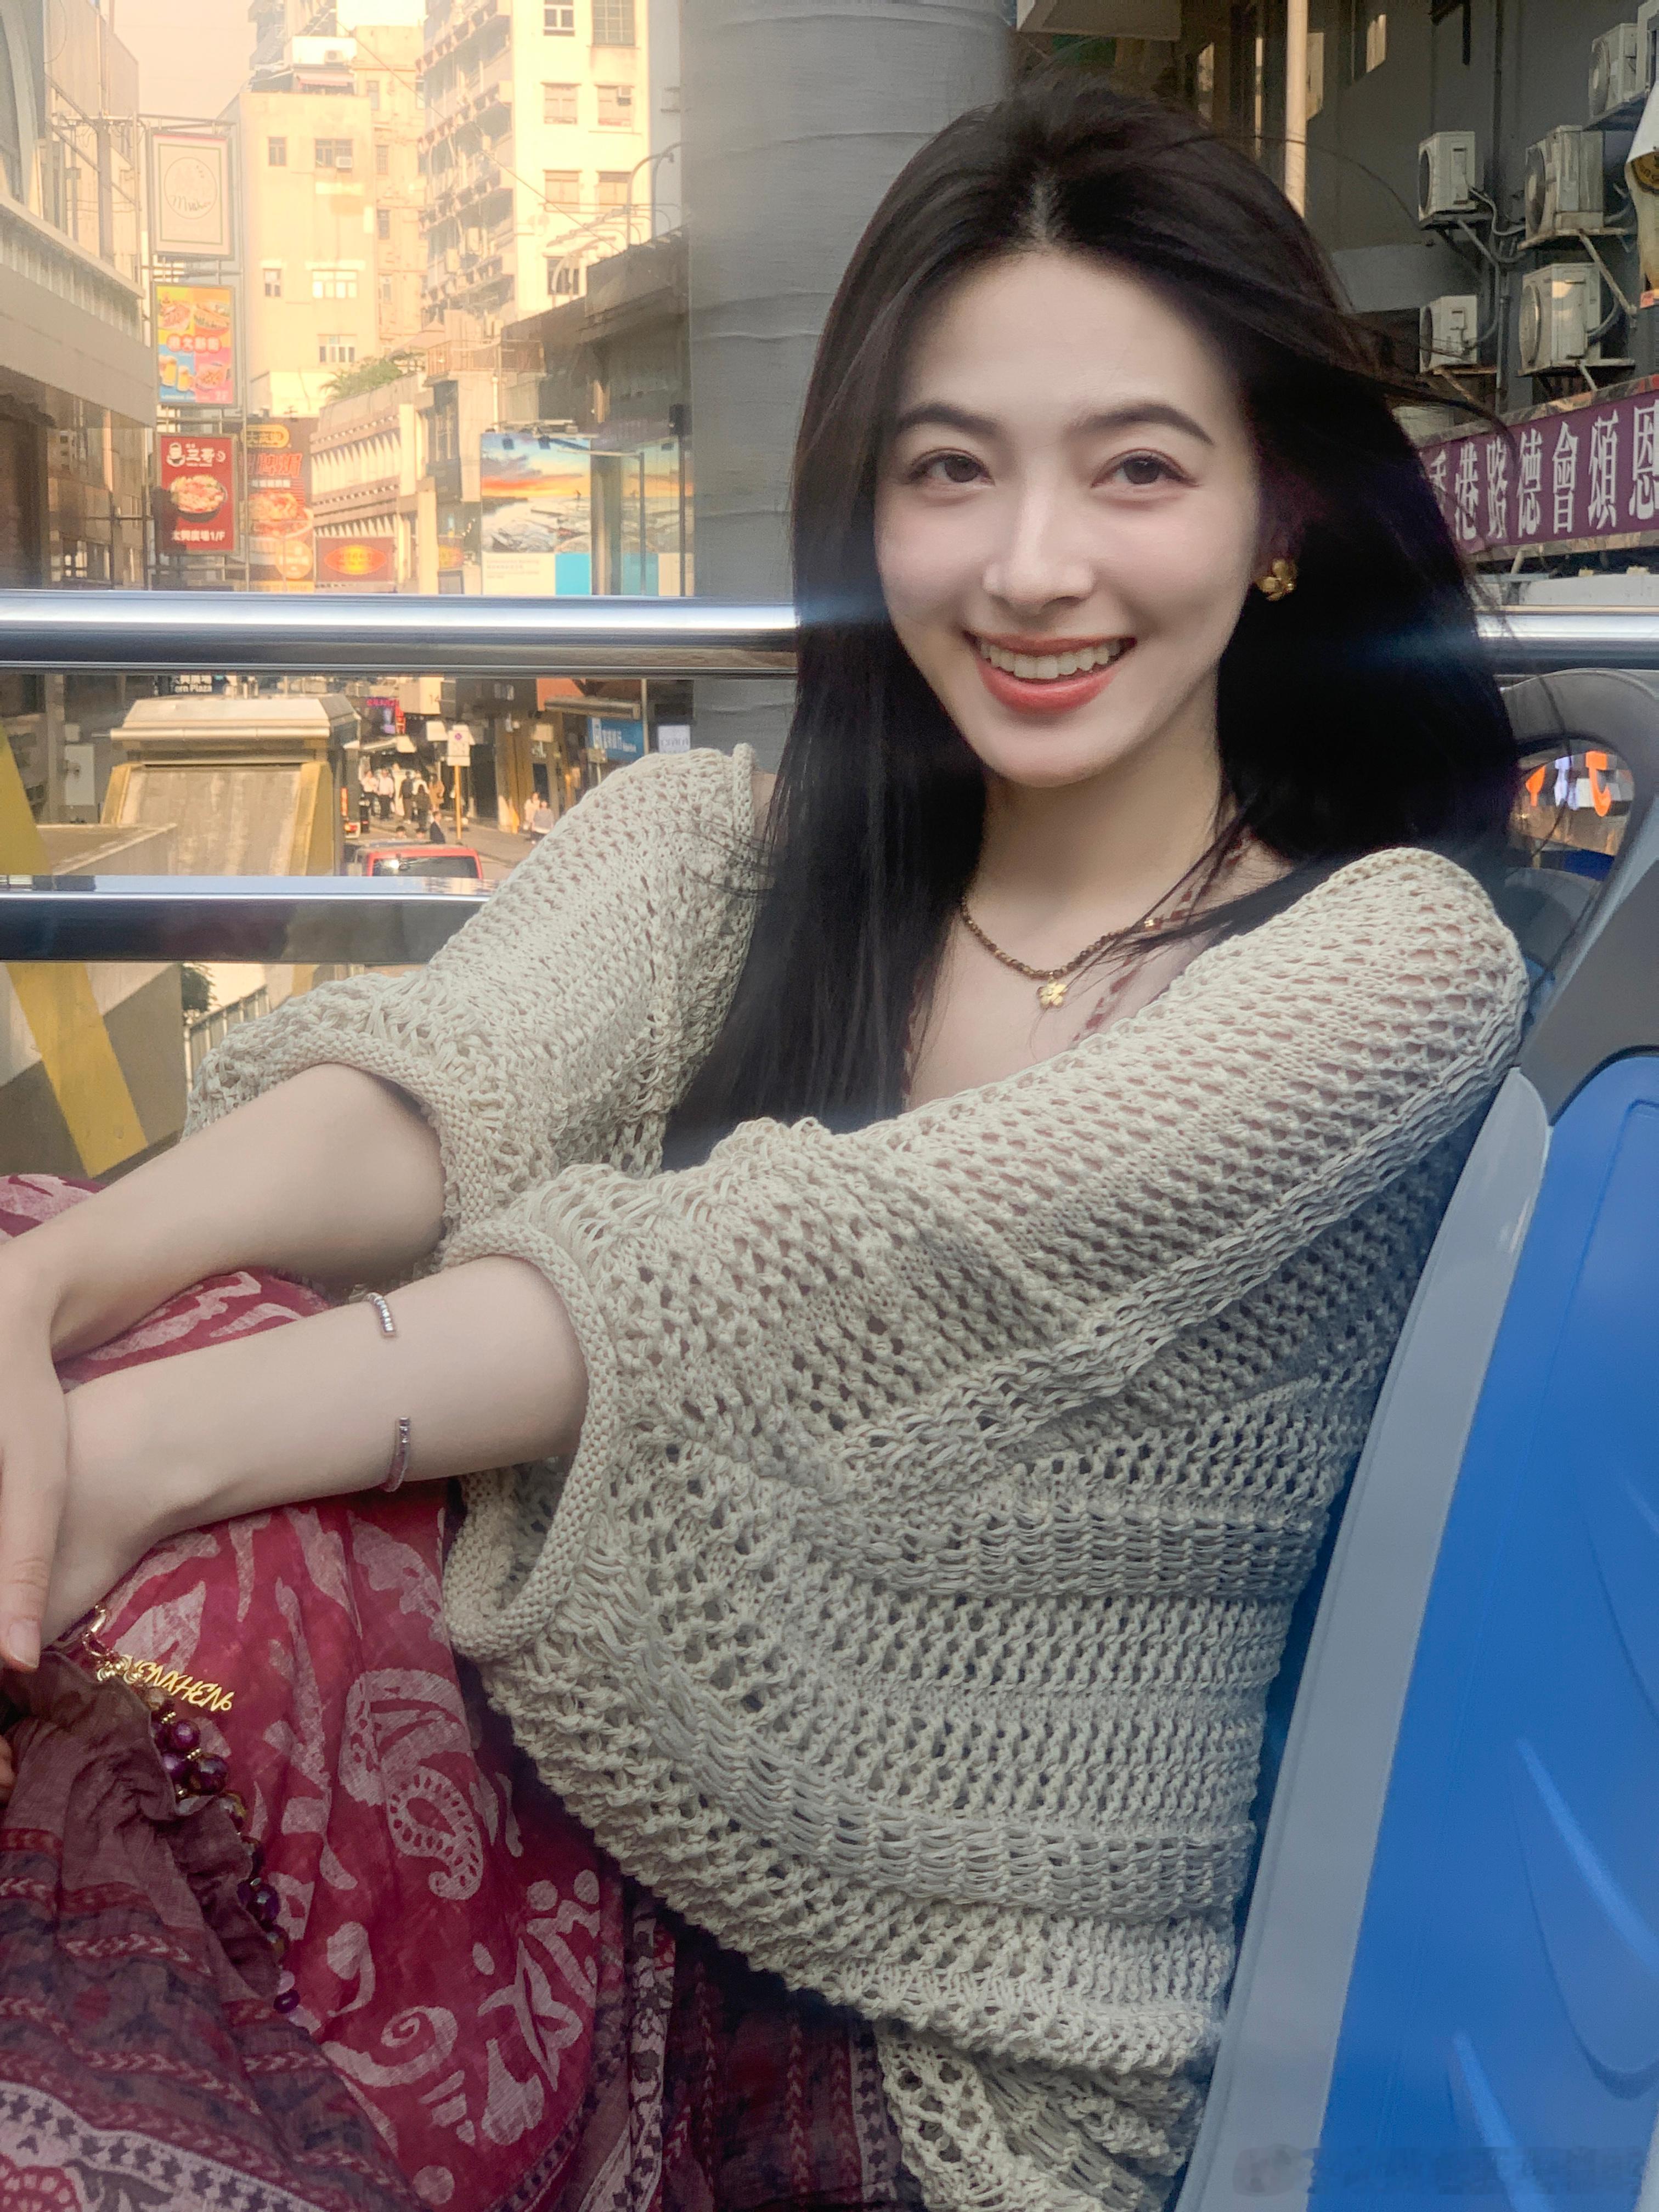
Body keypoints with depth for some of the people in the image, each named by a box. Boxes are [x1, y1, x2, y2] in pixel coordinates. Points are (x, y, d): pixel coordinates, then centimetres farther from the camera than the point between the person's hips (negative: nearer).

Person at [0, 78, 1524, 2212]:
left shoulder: (1390, 945, -7)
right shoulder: (714, 839, 6)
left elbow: (867, 1259, -23)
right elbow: (448, 1076, -15)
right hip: (606, 1867, 4)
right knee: (196, 1573, -25)